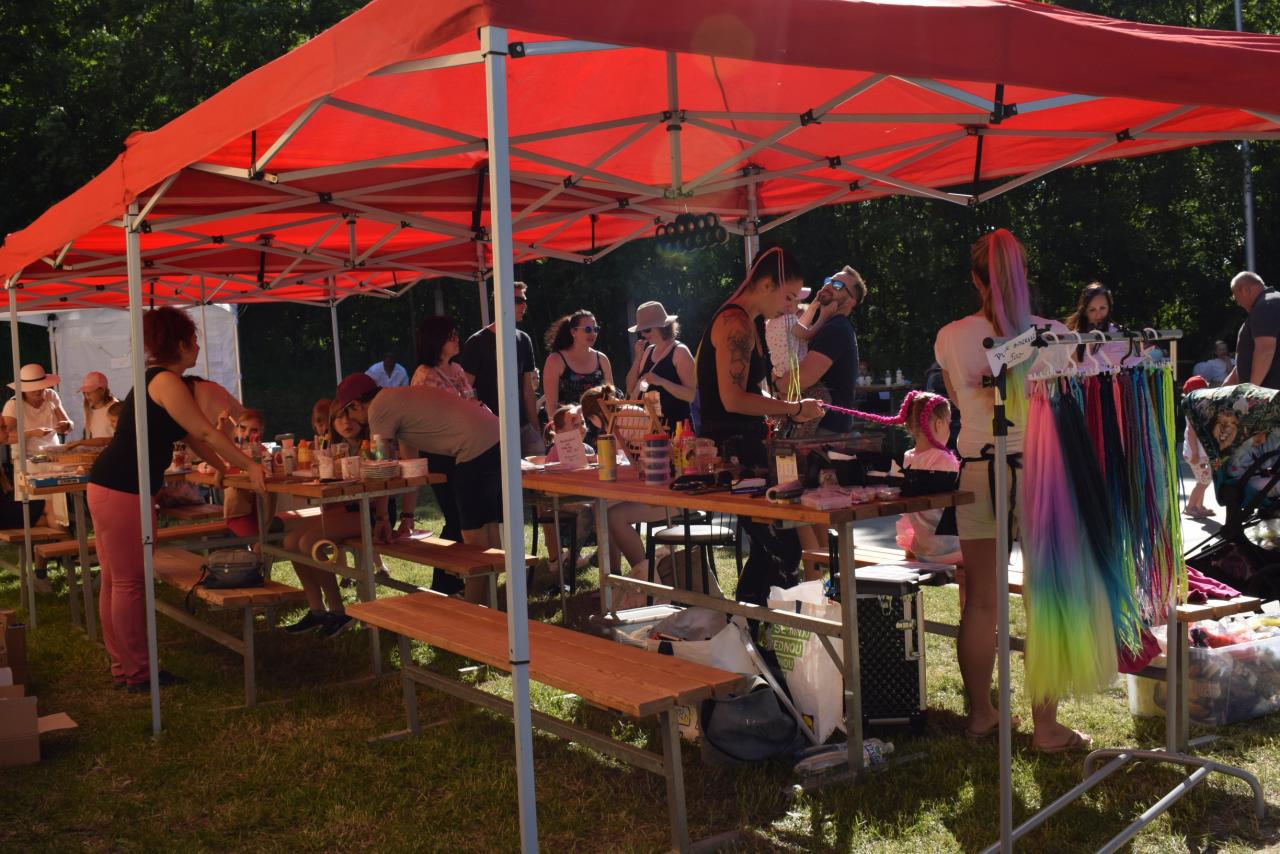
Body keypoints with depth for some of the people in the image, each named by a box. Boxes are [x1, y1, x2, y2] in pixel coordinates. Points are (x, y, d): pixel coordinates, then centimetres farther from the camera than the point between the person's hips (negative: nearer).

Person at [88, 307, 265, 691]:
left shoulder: (156, 379, 18)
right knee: (128, 583, -3)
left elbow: (190, 436, 22)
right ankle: (136, 672, 5)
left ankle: (122, 665, 23)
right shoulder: (166, 381, -13)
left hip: (109, 489, 11)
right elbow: (205, 432, -18)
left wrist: (225, 467, 21)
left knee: (115, 582, 14)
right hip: (122, 492, -11)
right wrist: (249, 466, -15)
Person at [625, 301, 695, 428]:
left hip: (675, 424, -6)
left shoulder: (680, 351, -8)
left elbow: (690, 395, -15)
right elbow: (631, 390, 8)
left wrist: (661, 381, -26)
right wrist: (638, 356, 0)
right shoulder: (648, 351, 12)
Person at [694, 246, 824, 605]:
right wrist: (793, 408, -15)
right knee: (783, 548, -9)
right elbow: (733, 399, -23)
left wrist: (788, 409, 11)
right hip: (731, 450, -11)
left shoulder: (747, 323, 19)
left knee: (768, 545, 16)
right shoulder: (735, 323, -15)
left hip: (743, 446, 11)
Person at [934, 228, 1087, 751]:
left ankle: (980, 714, 22)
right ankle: (1045, 727, 12)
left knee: (980, 603, 10)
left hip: (977, 471, 2)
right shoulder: (1053, 334, -7)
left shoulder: (951, 339, -2)